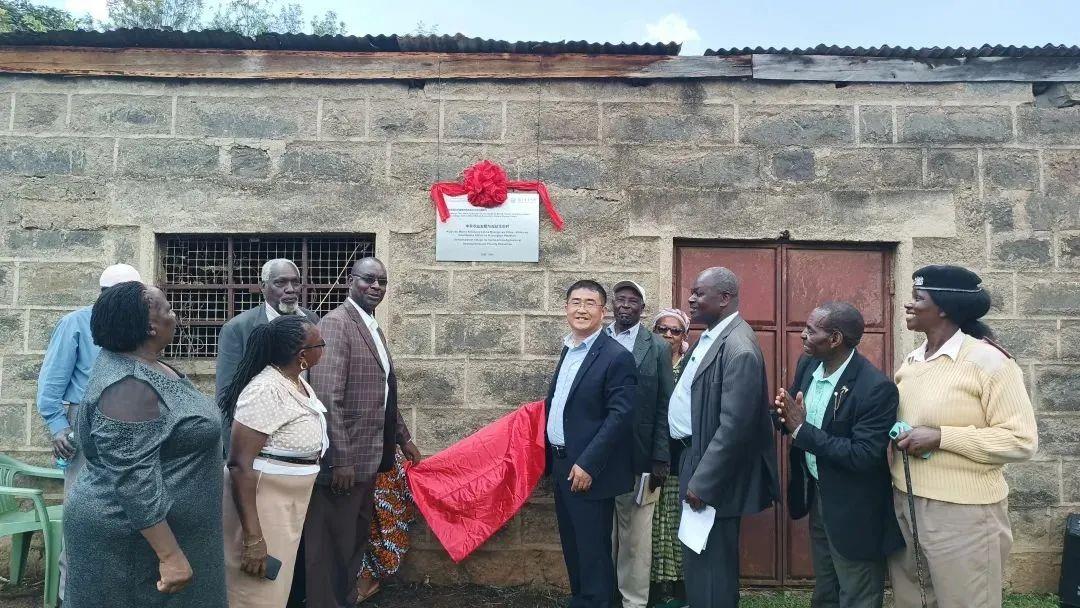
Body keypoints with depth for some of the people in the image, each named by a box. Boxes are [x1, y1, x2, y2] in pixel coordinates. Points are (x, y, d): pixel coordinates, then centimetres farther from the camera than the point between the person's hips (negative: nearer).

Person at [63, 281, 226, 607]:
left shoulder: (139, 364, 5)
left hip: (163, 525, 9)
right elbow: (134, 482, -28)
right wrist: (170, 555, -26)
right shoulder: (129, 387, -25)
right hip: (134, 539, -9)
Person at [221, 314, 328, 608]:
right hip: (261, 502, -9)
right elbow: (239, 465, -25)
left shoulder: (298, 380, 5)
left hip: (289, 502, 9)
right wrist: (253, 538, -26)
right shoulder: (266, 391, -23)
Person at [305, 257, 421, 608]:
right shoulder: (336, 323, -15)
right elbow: (327, 396, -23)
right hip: (344, 459, -9)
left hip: (369, 456, 9)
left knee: (355, 540, 21)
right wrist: (340, 459, -24)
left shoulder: (374, 328, 14)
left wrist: (402, 436, 22)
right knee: (332, 546, 4)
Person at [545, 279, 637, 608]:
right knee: (571, 547, 20)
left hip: (588, 471, -8)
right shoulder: (568, 350, 11)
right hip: (562, 466, 8)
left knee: (593, 550, 3)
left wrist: (587, 464, -22)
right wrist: (554, 458, 11)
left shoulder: (616, 357, -15)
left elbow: (620, 415, -20)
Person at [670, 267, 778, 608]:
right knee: (697, 561, 21)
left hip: (713, 475, -9)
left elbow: (734, 427, -25)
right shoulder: (710, 336, 9)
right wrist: (693, 473, 13)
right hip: (696, 455, 9)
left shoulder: (739, 349, -22)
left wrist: (701, 483, -21)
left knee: (710, 565, 4)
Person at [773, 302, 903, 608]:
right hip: (816, 496, 7)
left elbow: (864, 456, -30)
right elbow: (793, 419, 6)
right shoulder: (807, 364, -4)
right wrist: (784, 413, -18)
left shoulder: (876, 387, -26)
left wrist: (802, 429, -28)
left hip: (854, 514, -7)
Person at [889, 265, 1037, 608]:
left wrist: (941, 437, -22)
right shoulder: (911, 362, 8)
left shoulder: (988, 362, -13)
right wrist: (897, 436, 3)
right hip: (903, 504, 7)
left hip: (961, 512, -7)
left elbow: (1022, 441, -16)